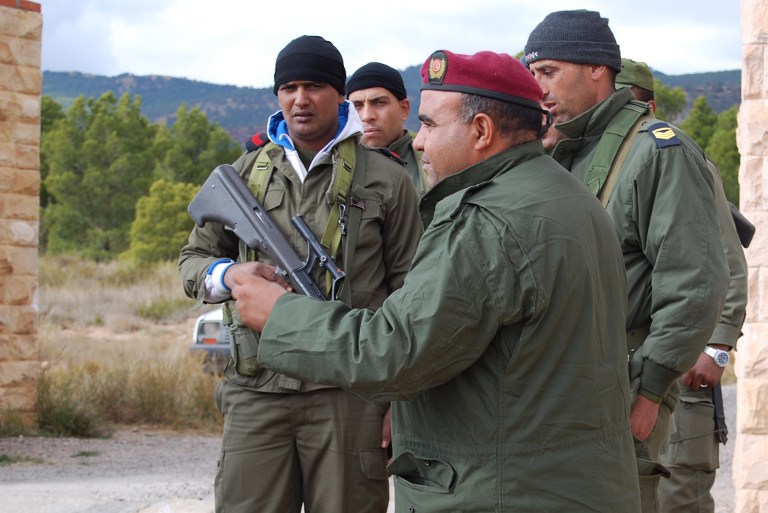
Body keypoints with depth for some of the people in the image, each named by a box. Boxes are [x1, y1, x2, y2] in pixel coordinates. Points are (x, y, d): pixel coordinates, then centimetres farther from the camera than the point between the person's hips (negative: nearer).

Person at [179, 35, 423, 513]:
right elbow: (193, 259, 18)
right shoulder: (245, 173, 13)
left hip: (349, 397, -2)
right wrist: (229, 274, -6)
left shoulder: (387, 180, 5)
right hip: (256, 392, 2)